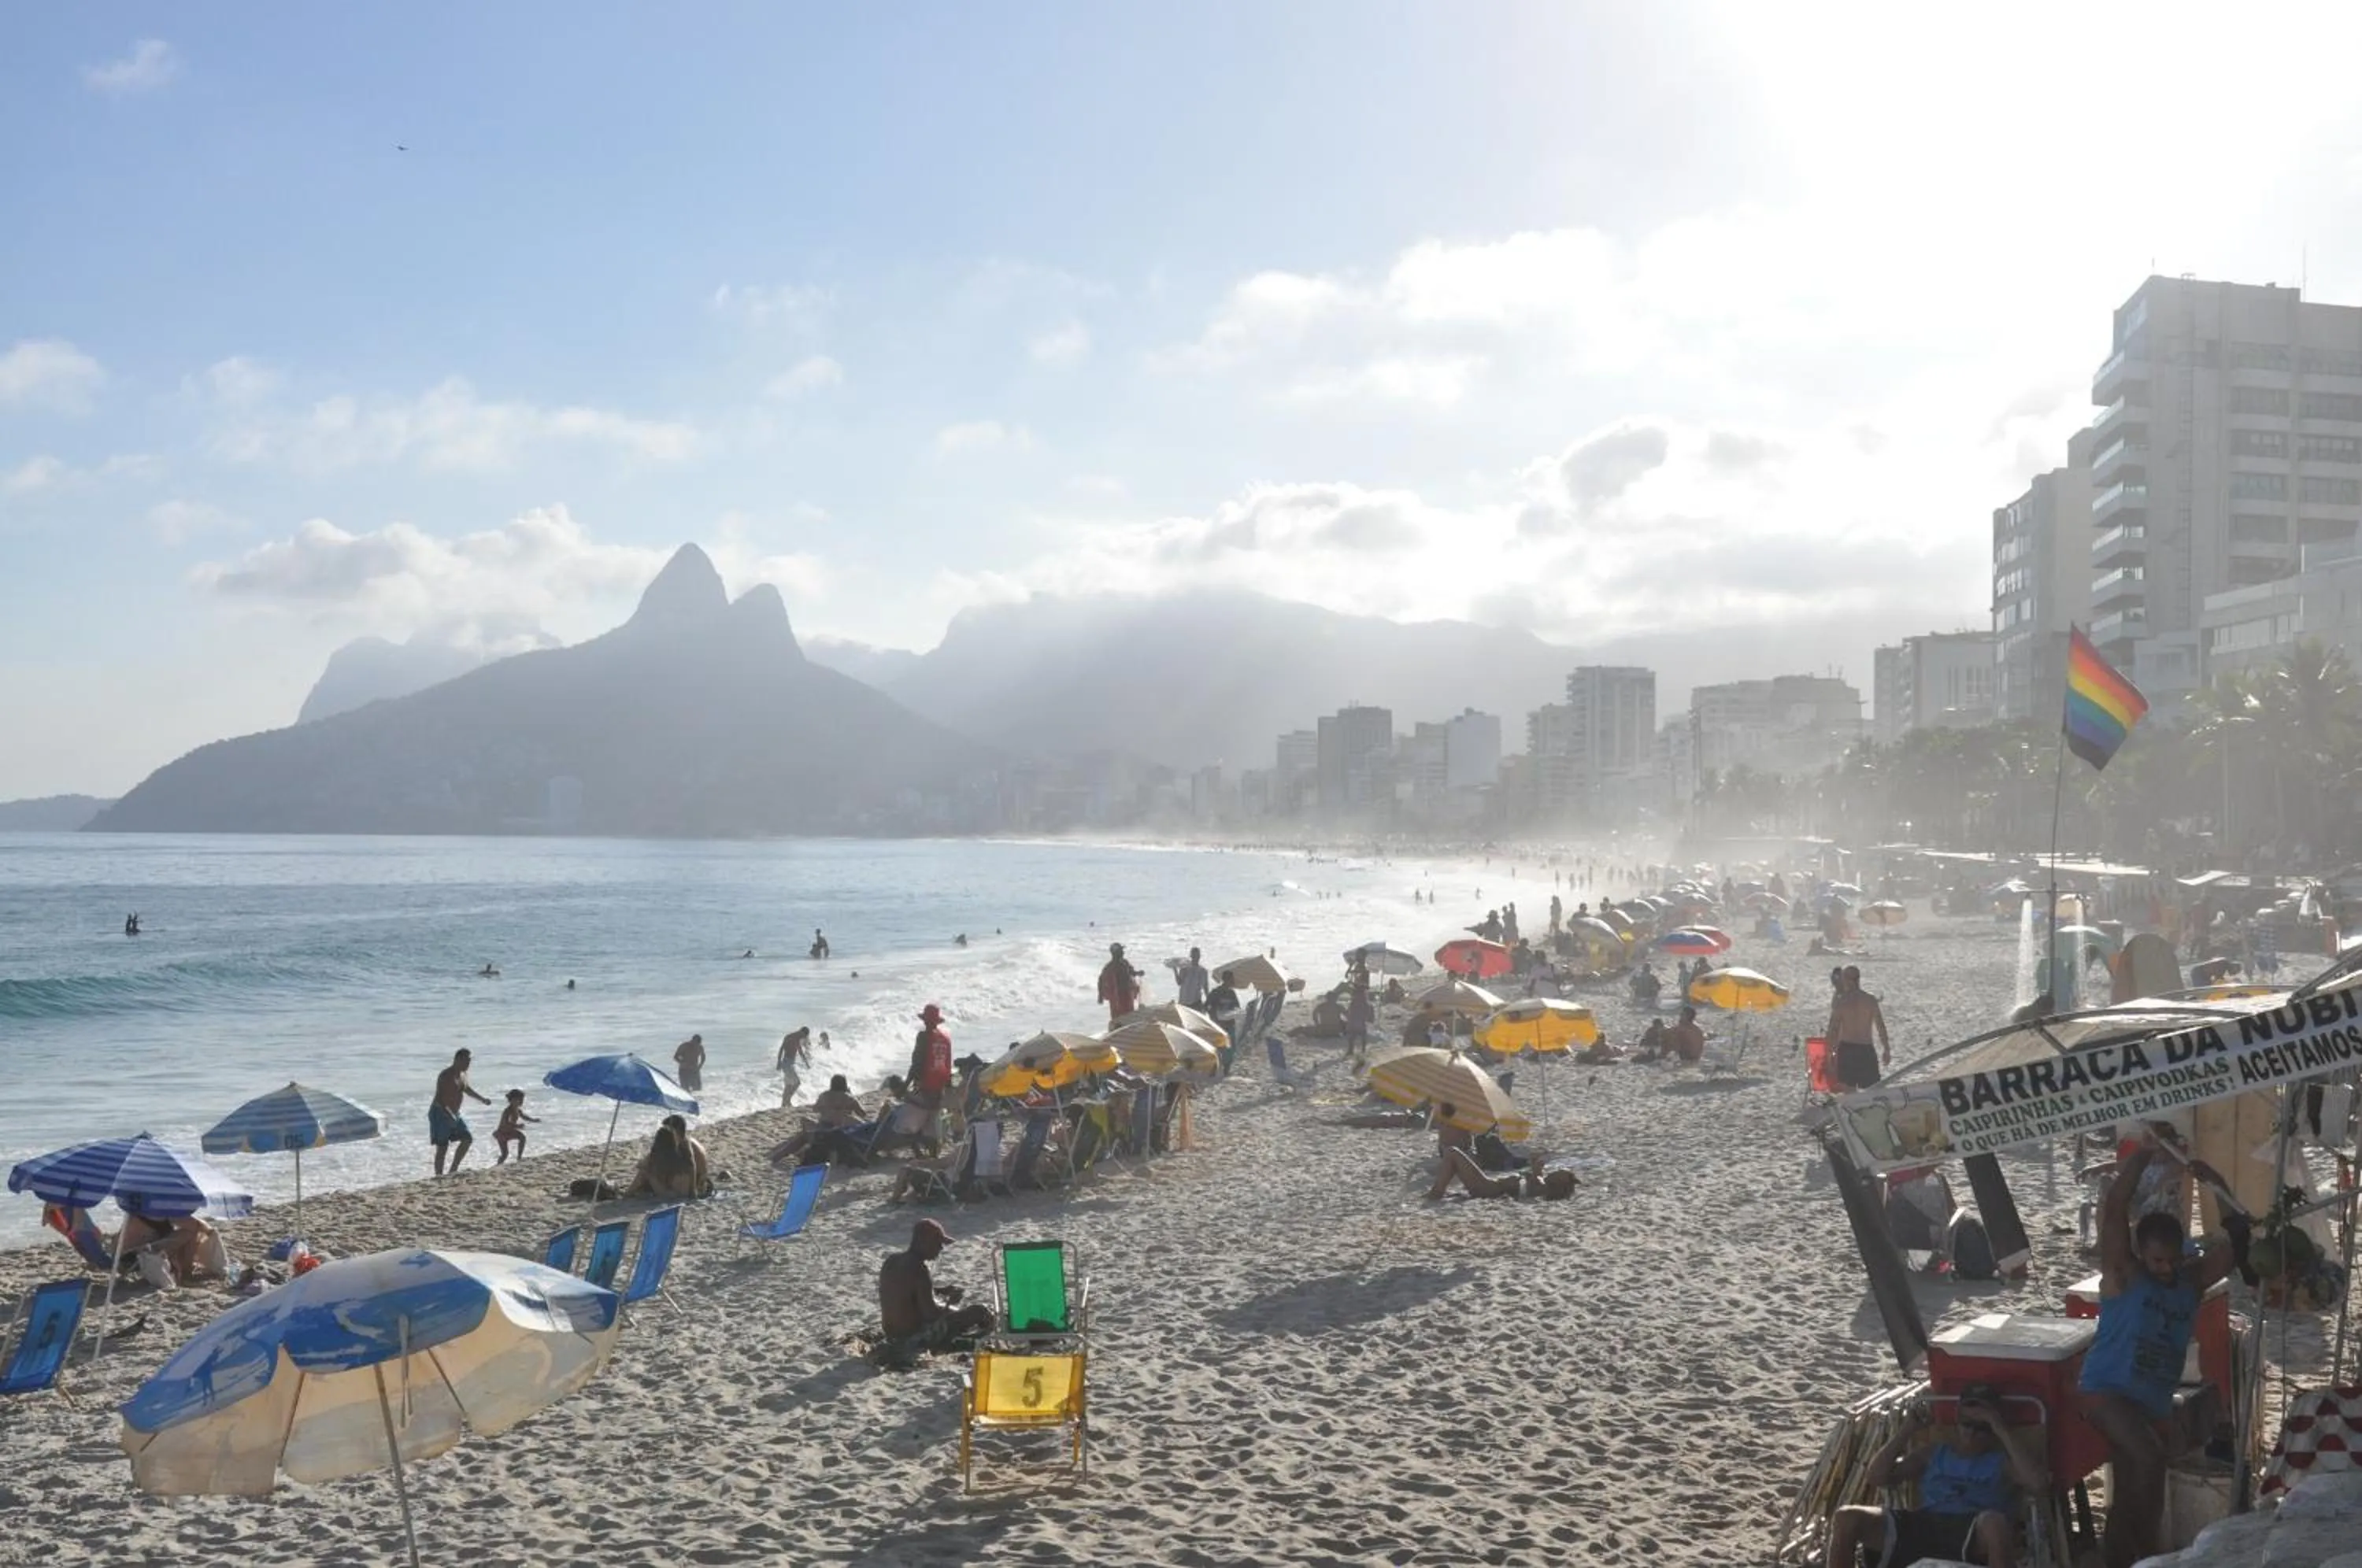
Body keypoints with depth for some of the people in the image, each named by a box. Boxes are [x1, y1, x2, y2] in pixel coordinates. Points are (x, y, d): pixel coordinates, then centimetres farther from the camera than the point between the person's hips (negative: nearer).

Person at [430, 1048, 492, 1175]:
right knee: (442, 1147, -6)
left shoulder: (463, 1074, 7)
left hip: (454, 1114, 9)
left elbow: (467, 1089, 27)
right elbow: (438, 1098, -28)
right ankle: (438, 1176, -1)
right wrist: (449, 1115, -38)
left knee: (467, 1139, 5)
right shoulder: (446, 1076, -21)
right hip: (440, 1114, -9)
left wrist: (482, 1099, 22)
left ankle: (453, 1170, 13)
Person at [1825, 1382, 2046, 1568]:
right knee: (1846, 1519, -20)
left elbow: (2039, 1483, -6)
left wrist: (2004, 1432, -3)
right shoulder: (1934, 1452, 28)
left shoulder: (2003, 1461, 18)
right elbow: (1878, 1477, 19)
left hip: (1975, 1537, -3)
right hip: (1924, 1527, 4)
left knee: (1994, 1523, -42)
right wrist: (1909, 1429, 13)